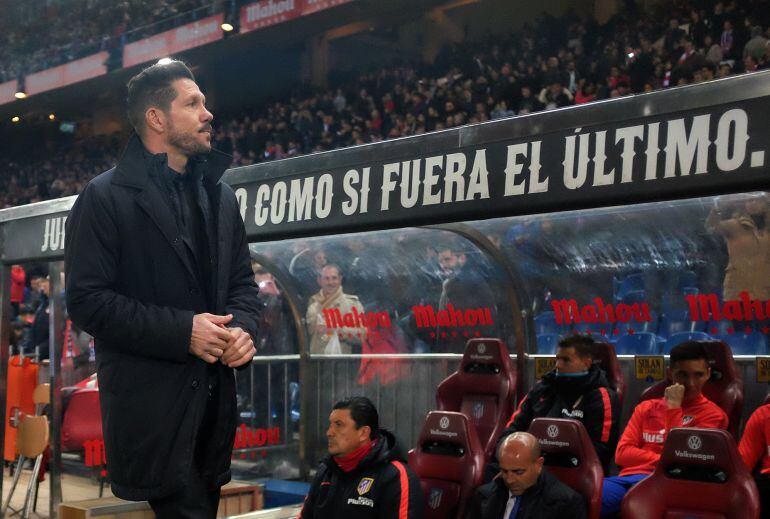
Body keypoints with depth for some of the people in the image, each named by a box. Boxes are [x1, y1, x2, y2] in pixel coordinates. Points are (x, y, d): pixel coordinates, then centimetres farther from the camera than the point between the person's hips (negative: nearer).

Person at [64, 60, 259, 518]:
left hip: (214, 397, 6)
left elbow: (242, 280, 18)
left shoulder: (219, 195, 14)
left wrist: (244, 328, -5)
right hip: (151, 402, -6)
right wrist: (181, 330, -18)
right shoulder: (106, 198, -6)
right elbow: (87, 300, -12)